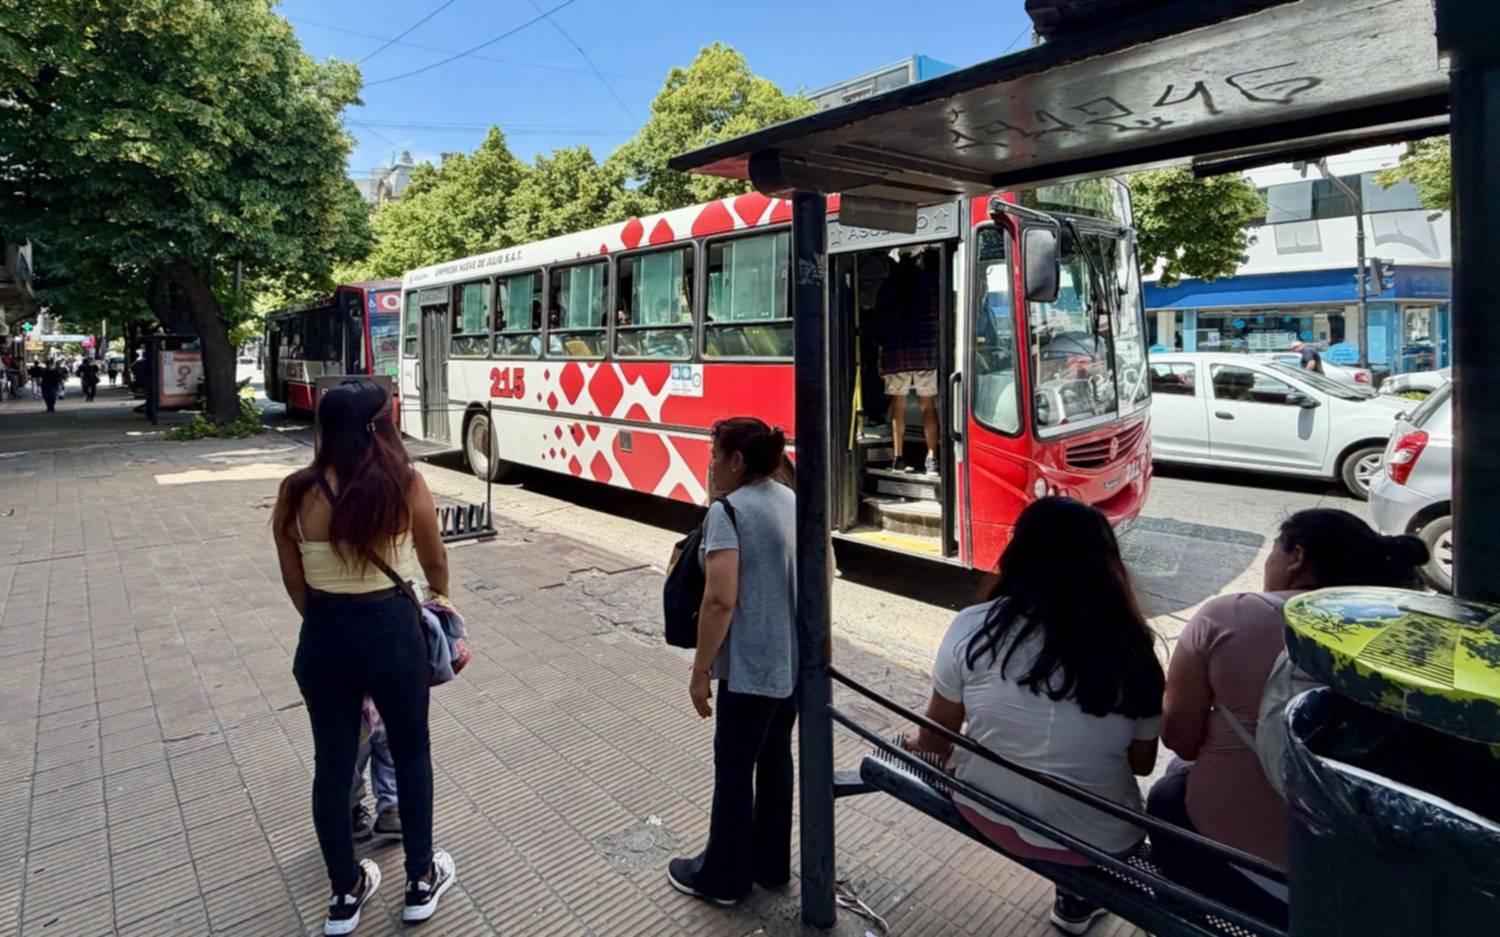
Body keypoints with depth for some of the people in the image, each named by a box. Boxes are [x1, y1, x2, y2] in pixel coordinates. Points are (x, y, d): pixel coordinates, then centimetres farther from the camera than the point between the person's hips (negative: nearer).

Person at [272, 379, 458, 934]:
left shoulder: (297, 492, -8)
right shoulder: (406, 486, -13)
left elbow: (295, 584, 2)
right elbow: (436, 565, 2)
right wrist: (438, 602, 24)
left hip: (323, 638, 2)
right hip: (392, 633, -2)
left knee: (332, 763, 18)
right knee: (411, 752, 19)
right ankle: (421, 882, 31)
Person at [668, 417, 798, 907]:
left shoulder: (727, 511, -18)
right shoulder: (791, 500, 7)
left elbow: (720, 599, -24)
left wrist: (700, 670, -15)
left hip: (751, 666, -8)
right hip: (796, 659, 8)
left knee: (734, 768, 8)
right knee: (775, 757, 20)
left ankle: (722, 877, 26)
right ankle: (771, 863, 36)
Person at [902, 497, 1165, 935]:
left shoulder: (975, 625, -15)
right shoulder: (1132, 648, -13)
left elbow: (938, 734, -3)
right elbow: (1142, 763, 1)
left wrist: (917, 744, 19)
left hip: (984, 810, 1)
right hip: (1097, 840, 0)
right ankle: (1078, 898, 40)